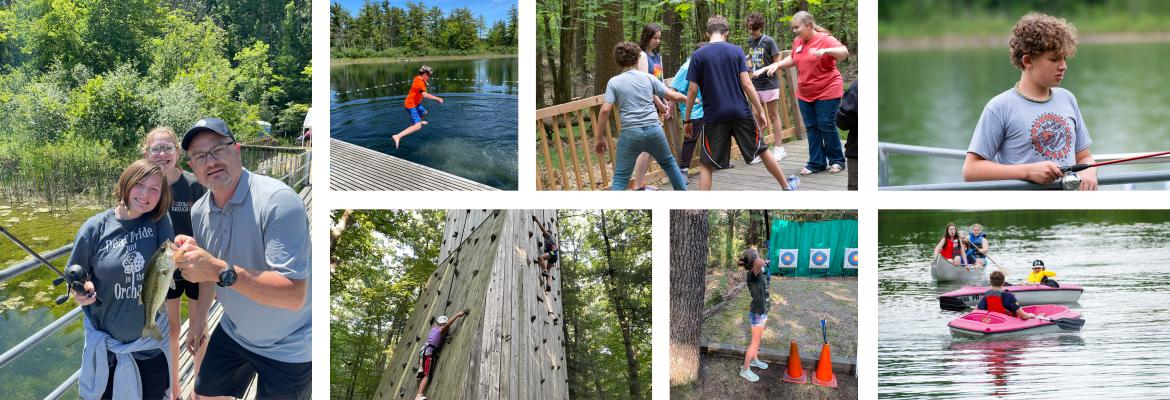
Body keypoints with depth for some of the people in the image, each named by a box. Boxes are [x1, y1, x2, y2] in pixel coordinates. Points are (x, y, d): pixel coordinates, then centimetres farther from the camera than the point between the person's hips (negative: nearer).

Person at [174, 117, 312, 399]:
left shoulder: (278, 201, -27)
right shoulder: (199, 211, -4)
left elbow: (294, 295, -35)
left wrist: (221, 271, -43)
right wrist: (188, 257, -14)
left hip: (288, 347, -7)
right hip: (234, 331, 7)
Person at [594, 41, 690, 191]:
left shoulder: (614, 82, 1)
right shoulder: (648, 78, 7)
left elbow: (605, 110, -9)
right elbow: (672, 96, 11)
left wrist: (600, 138, -1)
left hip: (630, 133, -3)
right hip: (654, 129, 3)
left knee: (620, 178, -1)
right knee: (669, 163, 26)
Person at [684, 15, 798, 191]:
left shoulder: (697, 56, -3)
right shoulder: (736, 51, 0)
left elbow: (692, 91, -4)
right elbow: (746, 84, -5)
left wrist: (687, 119, 5)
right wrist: (760, 111, 1)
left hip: (713, 116, -2)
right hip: (741, 113, 2)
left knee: (706, 165, 4)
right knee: (762, 150, 21)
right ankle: (786, 186, 35)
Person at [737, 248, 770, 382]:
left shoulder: (758, 273, -2)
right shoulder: (752, 274, -29)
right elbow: (759, 263, -50)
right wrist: (760, 261, -28)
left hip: (762, 311, 9)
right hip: (757, 313, -9)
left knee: (757, 339, 26)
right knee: (755, 342, 2)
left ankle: (754, 360, 45)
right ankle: (745, 369, 12)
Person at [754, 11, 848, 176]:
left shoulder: (824, 39, -15)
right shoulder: (797, 42, 6)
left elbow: (844, 52, -28)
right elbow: (792, 59, 24)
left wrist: (825, 51, -43)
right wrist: (777, 65, 9)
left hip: (827, 92, -7)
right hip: (805, 94, 7)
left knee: (827, 126, -5)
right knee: (811, 128, 6)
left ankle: (837, 161, 9)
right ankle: (816, 163, 11)